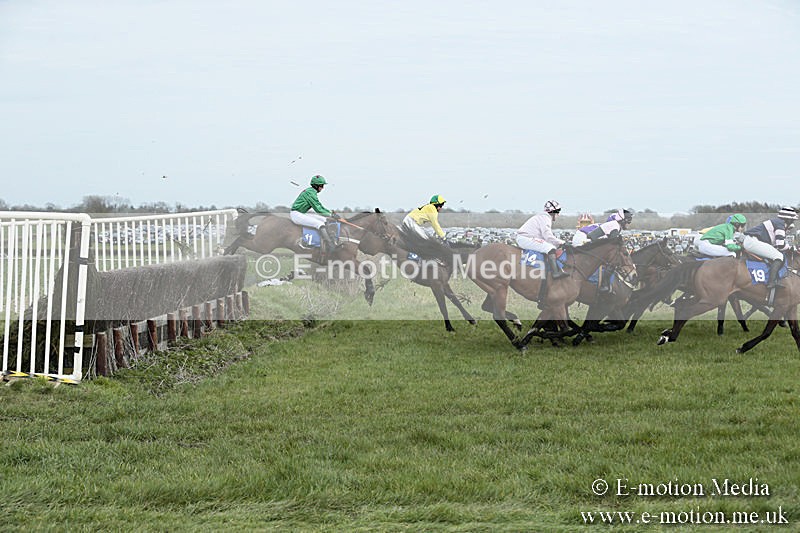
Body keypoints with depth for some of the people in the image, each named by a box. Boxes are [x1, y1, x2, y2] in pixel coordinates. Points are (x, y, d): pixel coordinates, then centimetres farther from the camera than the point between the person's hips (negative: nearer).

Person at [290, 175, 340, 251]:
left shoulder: (312, 192, 12)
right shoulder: (310, 193, -19)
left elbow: (319, 206, 19)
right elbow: (317, 209, -20)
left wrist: (330, 212, 9)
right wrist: (330, 215, -15)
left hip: (302, 213, 11)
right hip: (296, 214, -11)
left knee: (324, 220, 3)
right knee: (320, 224, -23)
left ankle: (333, 242, -2)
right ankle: (330, 246, -25)